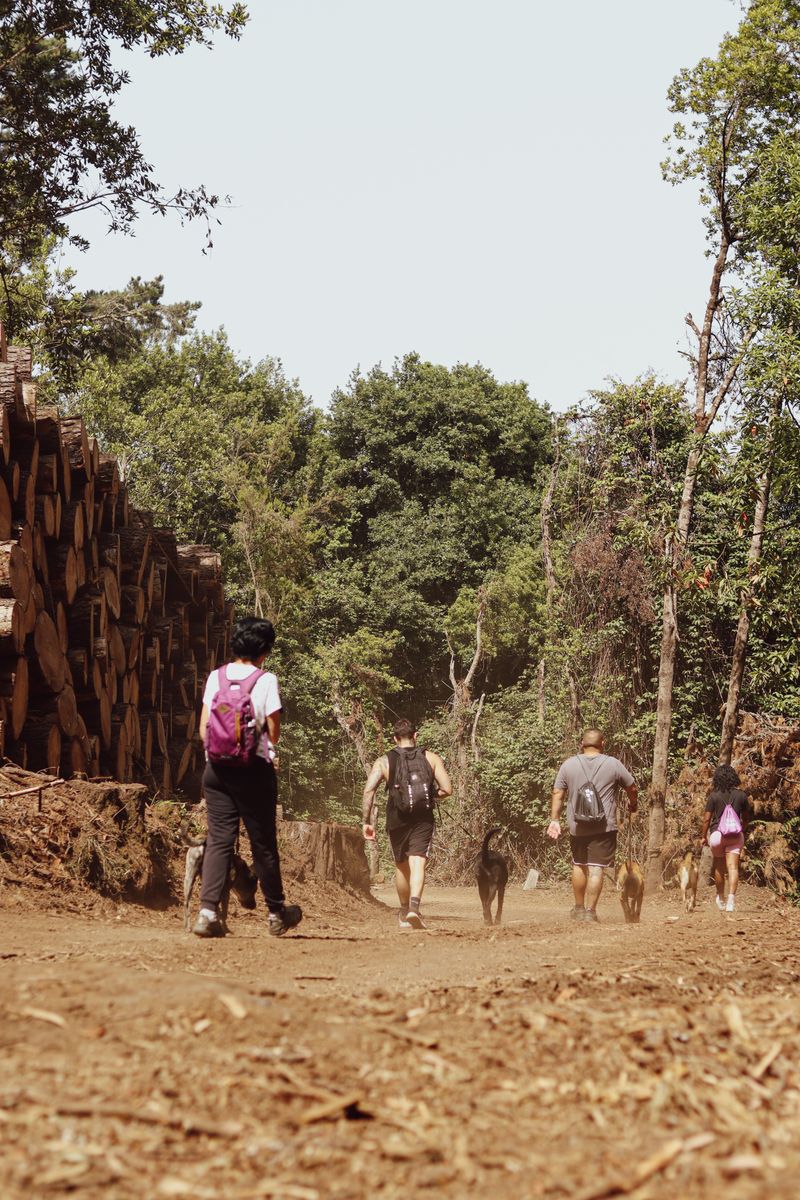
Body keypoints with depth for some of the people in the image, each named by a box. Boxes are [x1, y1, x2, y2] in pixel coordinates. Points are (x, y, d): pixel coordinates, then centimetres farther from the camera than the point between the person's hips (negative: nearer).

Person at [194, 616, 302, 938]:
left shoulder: (216, 677, 4)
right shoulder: (266, 680, -7)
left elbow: (204, 727, 5)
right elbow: (273, 731, -6)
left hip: (217, 767, 3)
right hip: (254, 768, -3)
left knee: (218, 840, 4)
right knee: (263, 842, 8)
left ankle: (208, 911, -10)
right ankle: (277, 914, 20)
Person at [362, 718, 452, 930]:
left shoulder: (384, 761, 4)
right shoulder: (431, 758, 5)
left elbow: (368, 789, -8)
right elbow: (447, 789, -2)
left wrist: (367, 821, -5)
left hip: (396, 821, 1)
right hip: (423, 820, -1)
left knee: (401, 866, 20)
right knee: (417, 865, -10)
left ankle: (404, 912, 33)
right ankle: (414, 907, -34)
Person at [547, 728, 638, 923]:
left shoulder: (568, 765, 4)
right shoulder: (613, 764, -1)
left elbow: (557, 794, 1)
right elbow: (632, 788, 9)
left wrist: (554, 820, 5)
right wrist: (633, 804, 29)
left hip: (577, 826, 2)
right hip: (604, 827, -2)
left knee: (579, 865, 17)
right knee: (596, 868, -3)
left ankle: (579, 908, 26)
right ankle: (590, 911, -7)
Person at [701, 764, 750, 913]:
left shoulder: (714, 796, -5)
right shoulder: (741, 795, 1)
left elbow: (706, 818, -4)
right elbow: (746, 818, 10)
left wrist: (704, 836, 8)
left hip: (717, 833, 0)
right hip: (735, 835, 0)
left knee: (719, 867, 15)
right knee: (733, 867, -6)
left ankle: (721, 899, 29)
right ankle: (731, 899, -22)